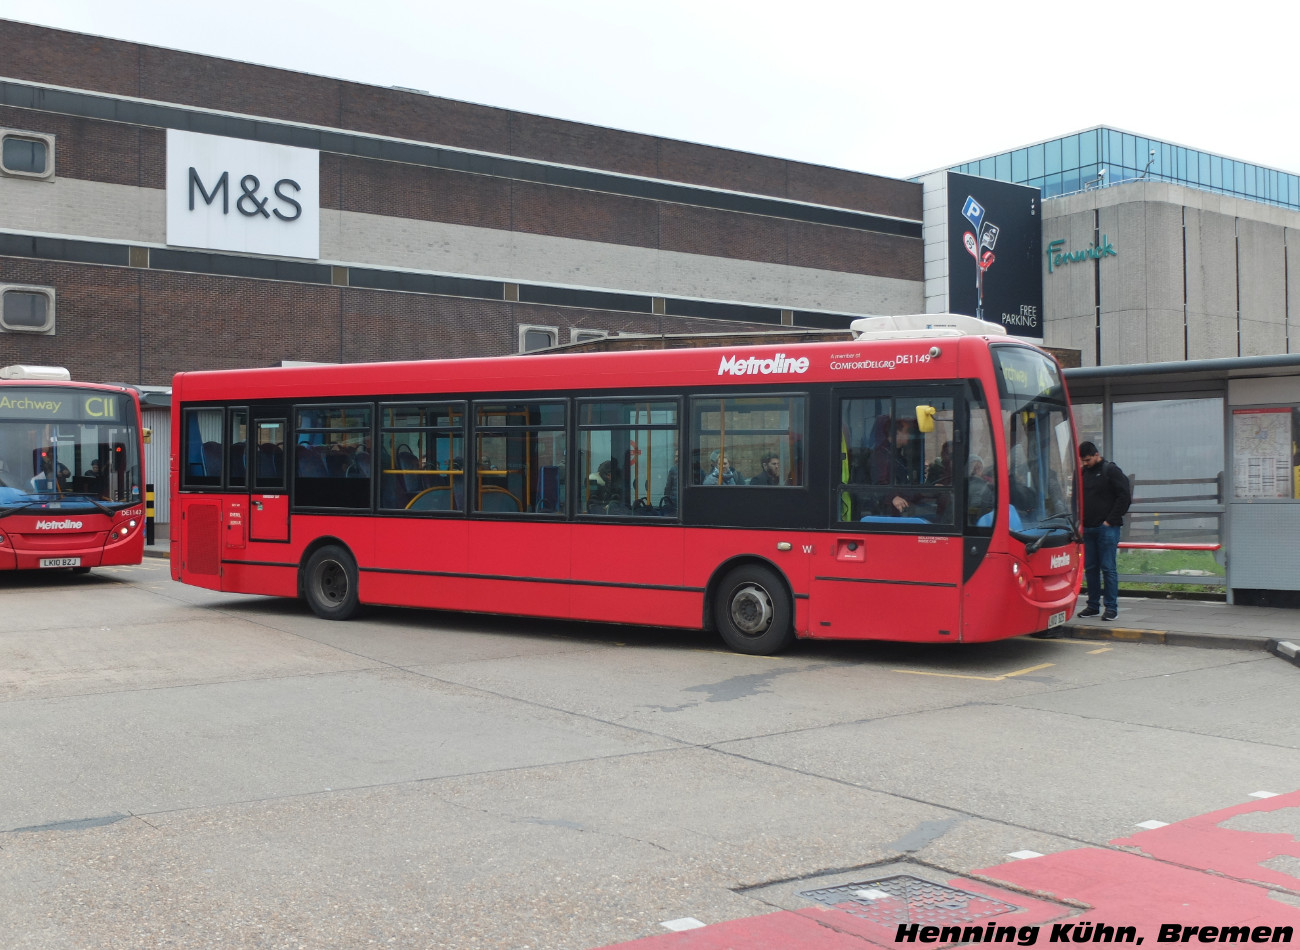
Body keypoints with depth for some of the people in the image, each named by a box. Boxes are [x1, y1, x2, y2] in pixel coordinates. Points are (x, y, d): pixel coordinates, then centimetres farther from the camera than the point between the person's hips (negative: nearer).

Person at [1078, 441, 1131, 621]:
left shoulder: (1111, 470, -3)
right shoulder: (1083, 473, 14)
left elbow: (1125, 497, -7)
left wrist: (1110, 520, -11)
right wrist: (1080, 522, 8)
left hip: (1107, 529, -6)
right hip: (1087, 529, 6)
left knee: (1108, 568, -5)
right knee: (1090, 568, 8)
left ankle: (1111, 607, -1)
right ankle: (1093, 605, 15)